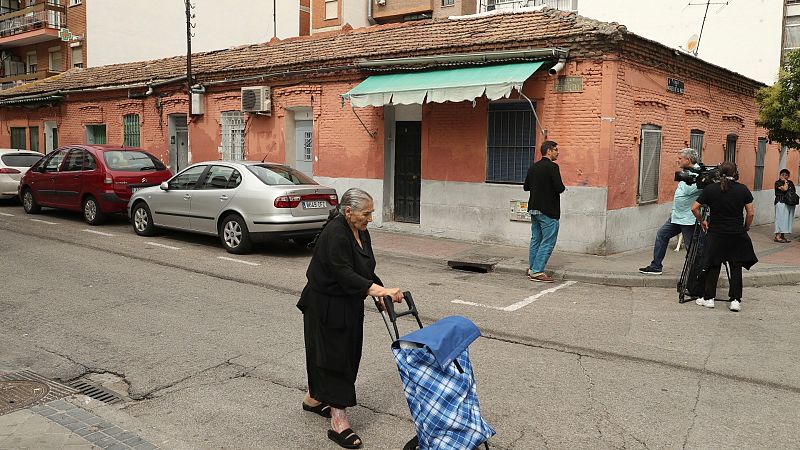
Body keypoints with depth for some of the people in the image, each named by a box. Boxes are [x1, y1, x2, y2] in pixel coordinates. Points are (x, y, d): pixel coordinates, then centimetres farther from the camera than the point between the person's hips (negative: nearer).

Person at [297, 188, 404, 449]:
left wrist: (381, 291, -2)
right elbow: (344, 273, -31)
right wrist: (378, 290, -39)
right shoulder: (335, 234, -24)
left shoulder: (361, 232, 4)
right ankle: (338, 422, -1)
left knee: (346, 354, 17)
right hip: (326, 307, -9)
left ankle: (313, 398, 36)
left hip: (348, 305, 9)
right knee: (334, 356, -6)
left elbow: (365, 270, 11)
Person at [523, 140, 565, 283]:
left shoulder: (533, 167, 8)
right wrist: (561, 187, 1)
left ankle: (532, 269, 21)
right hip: (548, 211, -8)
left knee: (535, 239, 16)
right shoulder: (552, 167, -15)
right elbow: (560, 188, -20)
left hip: (534, 209, 8)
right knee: (548, 242, -2)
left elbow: (526, 187, 12)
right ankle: (537, 272, -2)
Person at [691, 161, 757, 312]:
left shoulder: (710, 189, -5)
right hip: (737, 235, 0)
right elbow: (751, 213, -1)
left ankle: (708, 298, 12)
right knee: (736, 267, 8)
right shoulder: (743, 189, -2)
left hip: (716, 234, 0)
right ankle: (735, 300, 7)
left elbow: (694, 208, -5)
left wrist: (702, 221, 10)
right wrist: (745, 228, 14)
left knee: (713, 266, 9)